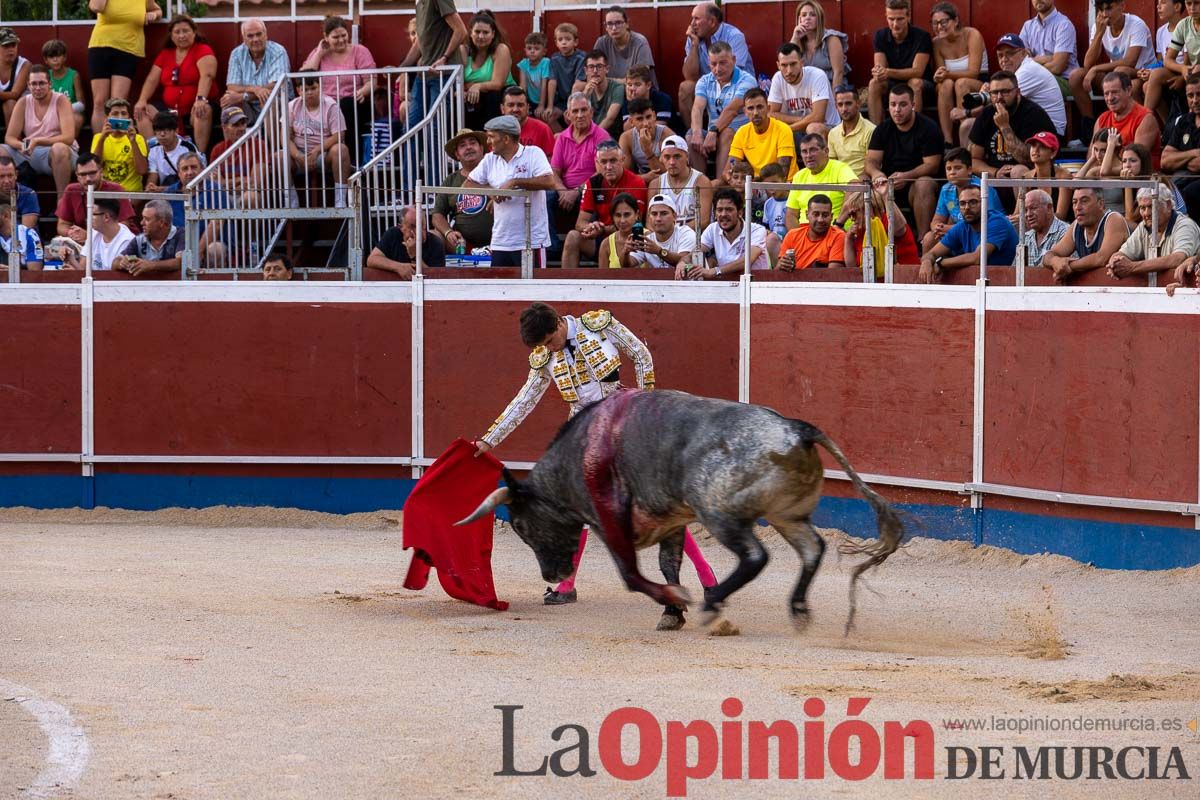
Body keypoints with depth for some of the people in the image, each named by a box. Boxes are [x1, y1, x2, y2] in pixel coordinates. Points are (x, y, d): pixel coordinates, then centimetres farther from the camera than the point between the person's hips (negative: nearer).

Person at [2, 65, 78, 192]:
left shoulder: (61, 101, -6)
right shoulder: (23, 103, 5)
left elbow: (68, 138, -16)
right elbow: (9, 138, 1)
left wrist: (37, 141, -27)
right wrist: (22, 145, -24)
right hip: (29, 153, 4)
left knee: (59, 149, -39)